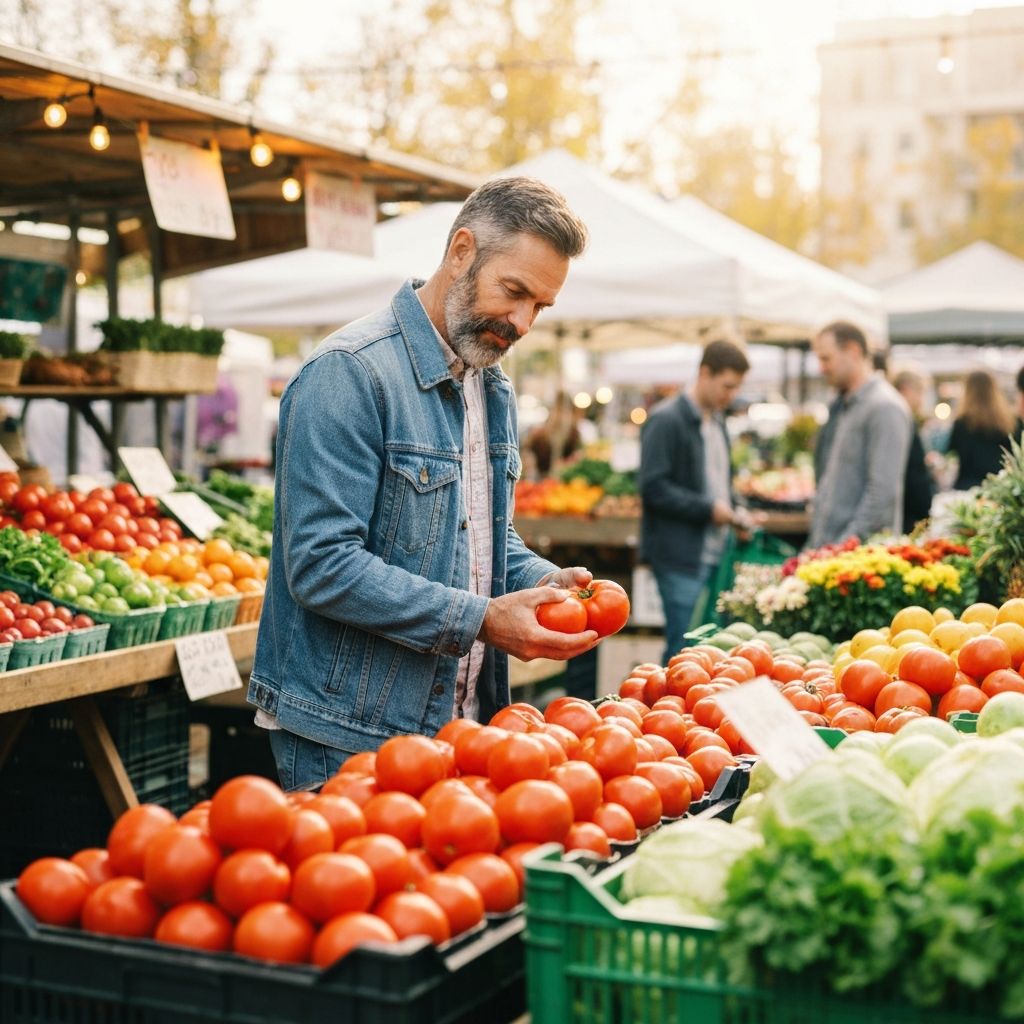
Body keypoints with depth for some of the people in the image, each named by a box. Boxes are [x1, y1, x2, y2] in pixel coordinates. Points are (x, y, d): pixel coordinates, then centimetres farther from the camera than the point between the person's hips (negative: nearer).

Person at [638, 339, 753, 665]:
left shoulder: (717, 422, 17)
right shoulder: (666, 419, -10)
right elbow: (652, 487, -18)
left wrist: (734, 514, 9)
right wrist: (708, 509, -17)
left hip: (714, 552, 8)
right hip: (680, 555, -8)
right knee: (684, 650, -6)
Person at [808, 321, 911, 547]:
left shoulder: (885, 407, -10)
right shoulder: (840, 407, 18)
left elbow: (884, 491, -17)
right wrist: (815, 543, 16)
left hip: (861, 549, -8)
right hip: (824, 546, 8)